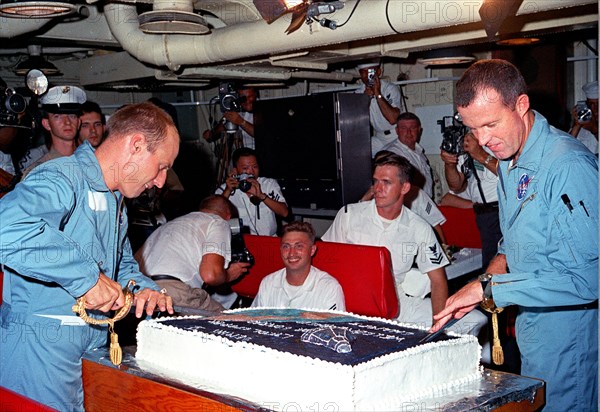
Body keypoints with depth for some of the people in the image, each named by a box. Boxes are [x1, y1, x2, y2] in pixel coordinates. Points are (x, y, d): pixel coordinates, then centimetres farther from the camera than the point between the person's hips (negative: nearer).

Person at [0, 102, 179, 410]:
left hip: (93, 348, 9)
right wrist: (87, 276, -33)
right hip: (41, 351, -9)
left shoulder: (114, 200, 17)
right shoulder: (60, 179, -17)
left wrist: (142, 289, 5)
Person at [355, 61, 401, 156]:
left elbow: (393, 119, -31)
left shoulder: (391, 89, -17)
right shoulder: (359, 92, -1)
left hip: (396, 137, -5)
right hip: (378, 138, 5)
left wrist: (378, 94, -32)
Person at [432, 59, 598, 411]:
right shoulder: (510, 160, 6)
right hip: (531, 323, 8)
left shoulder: (569, 165, -25)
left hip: (567, 333, -8)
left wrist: (490, 288, -27)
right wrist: (503, 259, 0)